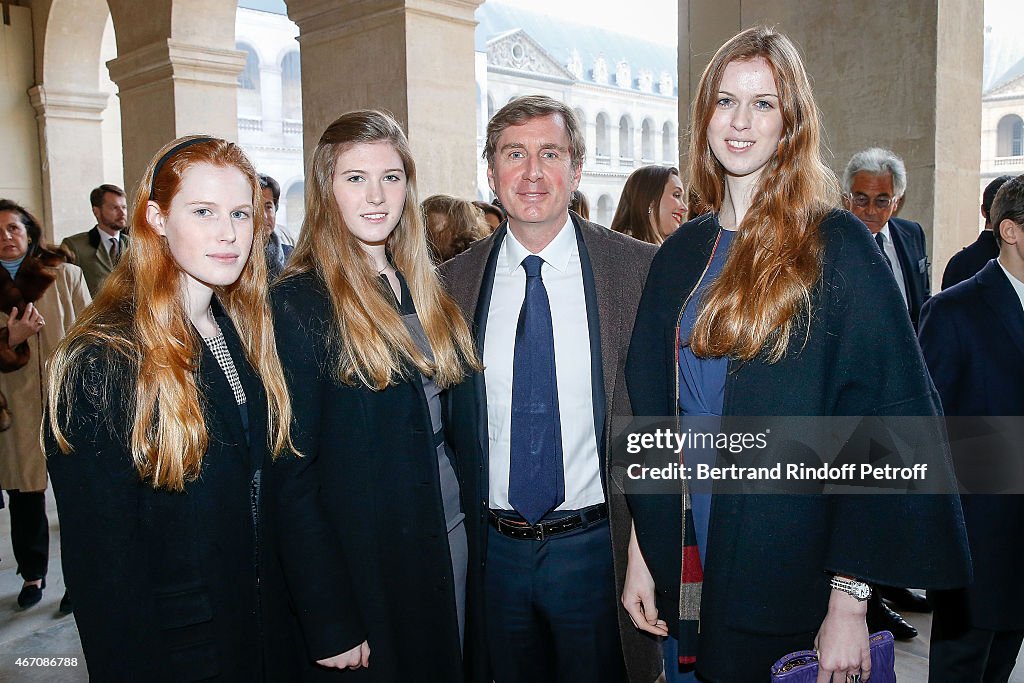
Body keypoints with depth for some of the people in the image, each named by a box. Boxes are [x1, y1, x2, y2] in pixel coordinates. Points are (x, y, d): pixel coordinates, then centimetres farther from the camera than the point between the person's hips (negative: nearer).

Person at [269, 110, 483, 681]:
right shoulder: (299, 303, -14)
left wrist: (476, 523, 4)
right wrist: (330, 626, -16)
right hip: (370, 565, -6)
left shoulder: (423, 287, 6)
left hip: (453, 538, 6)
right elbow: (293, 476, -15)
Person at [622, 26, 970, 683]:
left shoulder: (836, 247, -10)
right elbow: (650, 406, 7)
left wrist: (851, 596, -16)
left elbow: (887, 418, -13)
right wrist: (642, 550, 4)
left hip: (794, 577, -4)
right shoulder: (681, 255, 5)